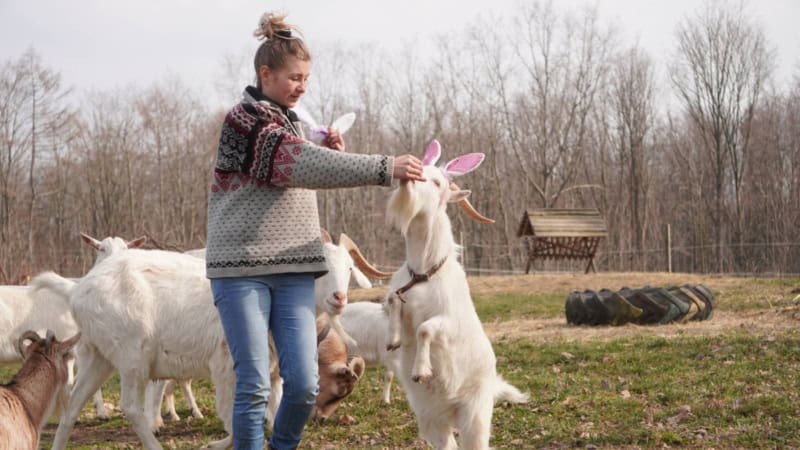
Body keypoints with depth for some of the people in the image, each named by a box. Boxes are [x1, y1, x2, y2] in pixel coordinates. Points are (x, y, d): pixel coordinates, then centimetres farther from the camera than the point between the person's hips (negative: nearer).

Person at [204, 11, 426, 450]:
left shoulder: (289, 121, 16)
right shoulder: (244, 121, -10)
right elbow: (304, 164, -24)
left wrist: (328, 153, 4)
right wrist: (384, 168, -30)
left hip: (294, 270, 6)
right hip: (242, 269, -6)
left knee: (304, 383, -1)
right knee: (254, 385, -5)